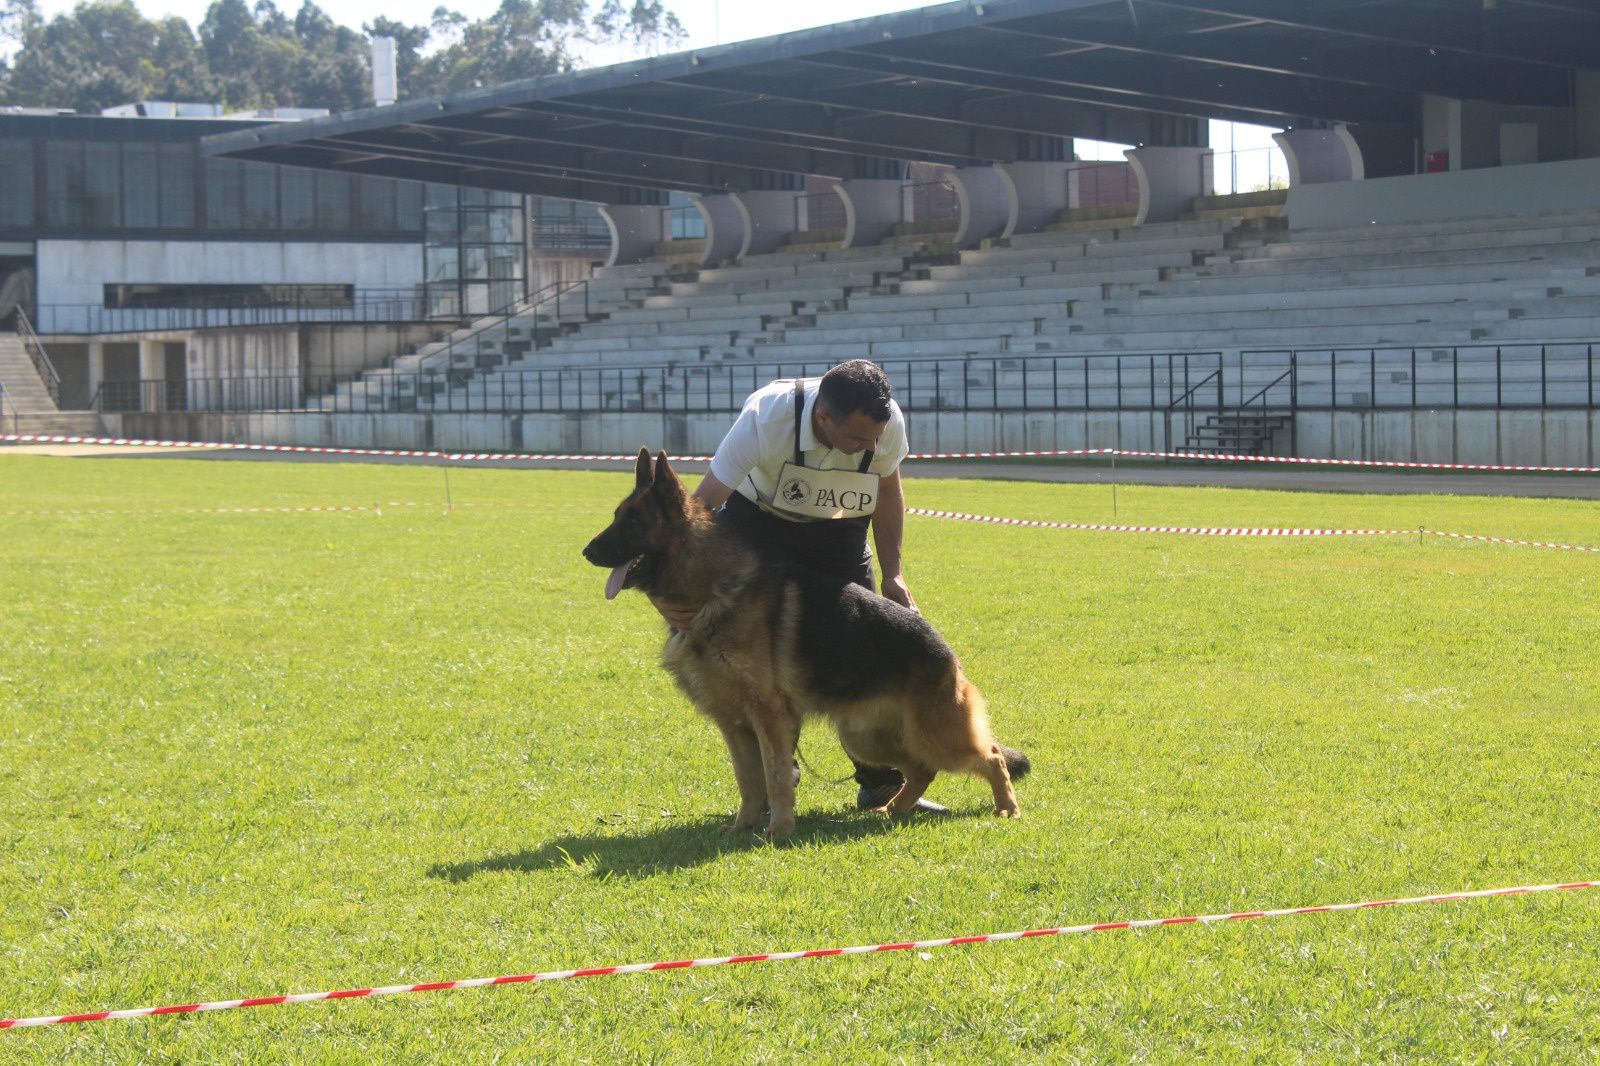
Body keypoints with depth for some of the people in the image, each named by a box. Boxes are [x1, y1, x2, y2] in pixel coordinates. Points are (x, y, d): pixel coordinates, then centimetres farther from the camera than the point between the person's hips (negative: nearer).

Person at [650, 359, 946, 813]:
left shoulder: (888, 422, -26)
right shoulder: (767, 417, -38)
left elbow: (888, 490, -2)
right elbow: (701, 503, -36)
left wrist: (892, 571, -8)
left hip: (839, 527, 3)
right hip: (758, 518, -3)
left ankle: (882, 781, 8)